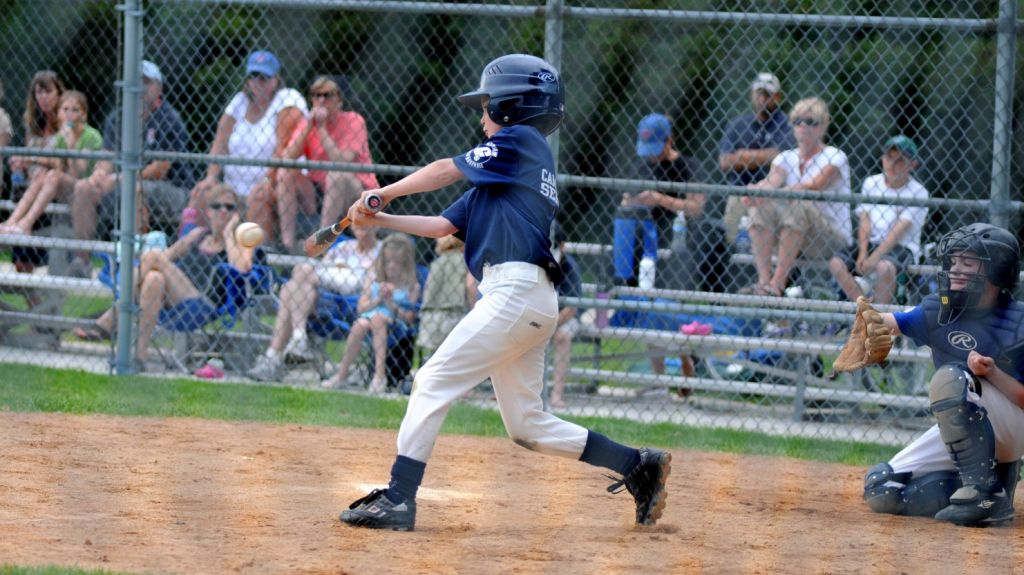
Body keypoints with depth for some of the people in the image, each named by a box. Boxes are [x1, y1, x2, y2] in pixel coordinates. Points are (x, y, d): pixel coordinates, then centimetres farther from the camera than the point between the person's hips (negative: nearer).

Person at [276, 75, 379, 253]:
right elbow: (287, 158, -11)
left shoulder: (353, 121, -11)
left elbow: (343, 162, -25)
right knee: (286, 173, -14)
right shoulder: (307, 122, 3)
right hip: (318, 189, 5)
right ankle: (287, 243, -19)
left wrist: (322, 129, -22)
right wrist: (309, 126, -18)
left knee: (336, 175, -34)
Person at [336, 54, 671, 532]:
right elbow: (443, 225, 23)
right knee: (527, 425, 11)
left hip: (514, 291, -10)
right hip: (534, 304, 10)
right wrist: (379, 219, 16)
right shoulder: (502, 173, 26)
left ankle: (398, 500, -11)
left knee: (433, 383, -8)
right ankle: (637, 466, 10)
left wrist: (385, 192, 11)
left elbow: (447, 170, 0)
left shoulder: (520, 141, 1)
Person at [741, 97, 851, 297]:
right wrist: (756, 191, -36)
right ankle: (763, 279, -29)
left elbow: (814, 186, -24)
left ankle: (778, 282, -36)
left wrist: (772, 193, -37)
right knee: (761, 205, -19)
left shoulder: (834, 157, -5)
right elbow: (771, 180, -11)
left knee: (799, 204, -32)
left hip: (834, 240, -5)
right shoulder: (786, 158, 10)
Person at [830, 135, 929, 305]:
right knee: (836, 263, -19)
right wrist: (862, 254, -12)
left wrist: (875, 257, -23)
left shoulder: (917, 192, -5)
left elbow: (900, 229, -14)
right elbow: (864, 220, 3)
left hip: (902, 247, -5)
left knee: (884, 267, -37)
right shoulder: (871, 183, 11)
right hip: (872, 243, 5)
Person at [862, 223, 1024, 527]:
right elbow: (892, 322, -12)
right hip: (958, 430, 6)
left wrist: (993, 374, -32)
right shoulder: (940, 310, 0)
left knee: (950, 377, -34)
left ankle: (984, 490, -29)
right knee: (880, 490, -4)